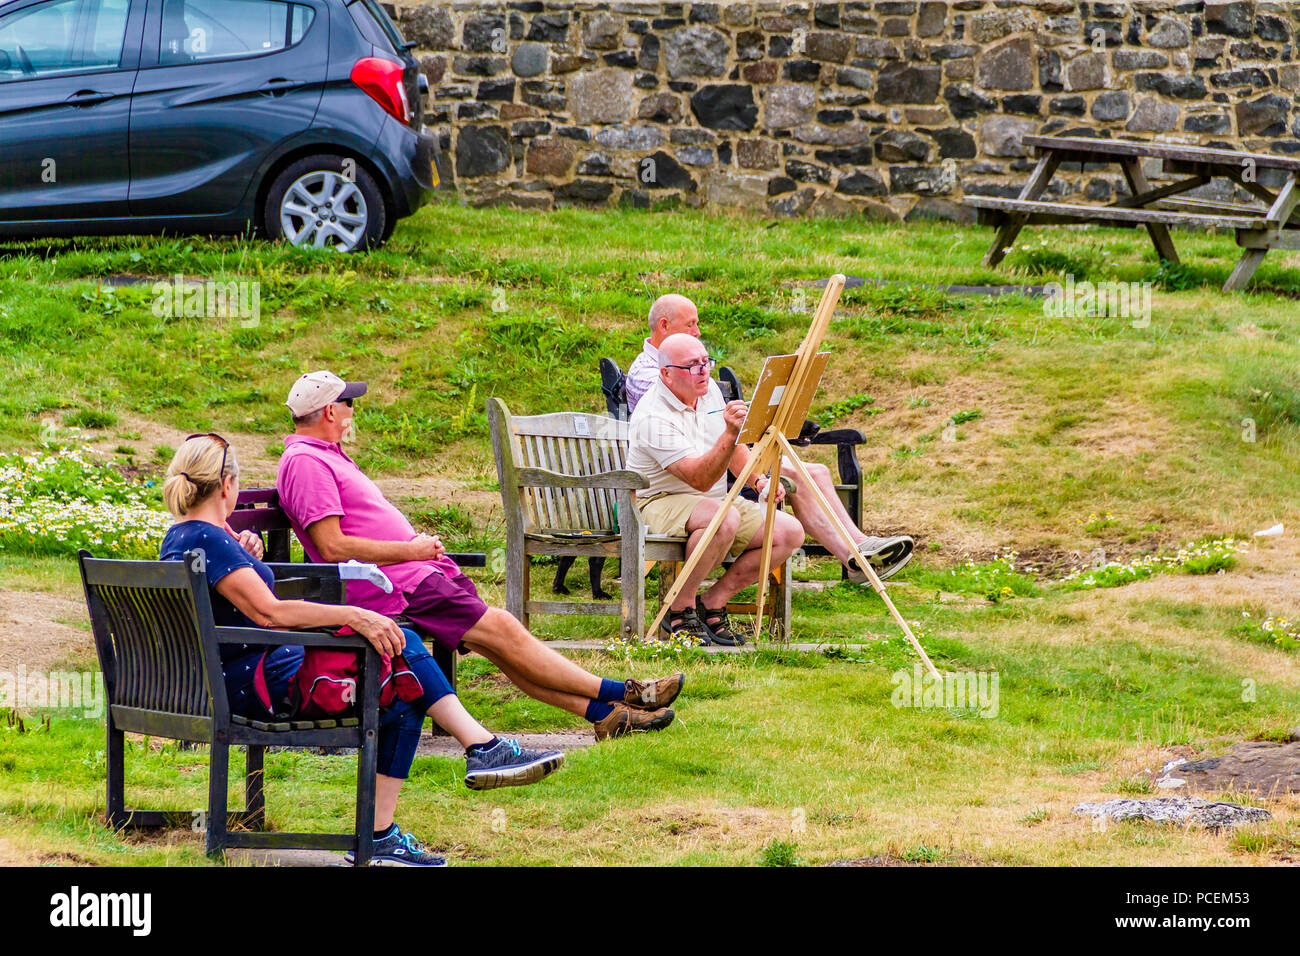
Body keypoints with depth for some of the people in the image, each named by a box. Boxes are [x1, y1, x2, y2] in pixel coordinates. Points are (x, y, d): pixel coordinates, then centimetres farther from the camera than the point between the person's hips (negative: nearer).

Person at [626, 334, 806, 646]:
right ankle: (679, 609, -21)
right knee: (724, 518, -40)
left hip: (718, 500, 8)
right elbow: (700, 479, -32)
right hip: (662, 502, -8)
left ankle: (713, 601, -4)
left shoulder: (709, 390, 5)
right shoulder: (653, 418, -23)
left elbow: (734, 449, 20)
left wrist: (759, 479, 2)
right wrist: (730, 434, -43)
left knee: (790, 532, -10)